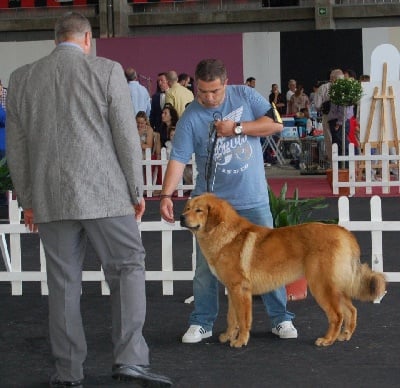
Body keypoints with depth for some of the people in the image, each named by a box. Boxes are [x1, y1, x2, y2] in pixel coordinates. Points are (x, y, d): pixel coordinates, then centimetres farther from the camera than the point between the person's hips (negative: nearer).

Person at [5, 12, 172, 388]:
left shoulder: (21, 78, 7)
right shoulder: (107, 71, -3)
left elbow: (15, 146, 11)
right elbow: (127, 136, -3)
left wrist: (27, 201, 19)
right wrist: (136, 191, 6)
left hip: (49, 198, 3)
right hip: (103, 194, -3)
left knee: (63, 284, 8)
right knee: (128, 269, 4)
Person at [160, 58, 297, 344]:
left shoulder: (245, 96, -1)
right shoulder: (190, 118, -7)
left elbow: (276, 124, -4)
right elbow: (178, 159, -13)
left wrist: (237, 128, -13)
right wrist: (167, 194, -26)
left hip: (253, 199, 1)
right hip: (211, 201, 0)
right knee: (206, 265, 4)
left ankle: (281, 319, 17)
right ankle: (202, 323, 16)